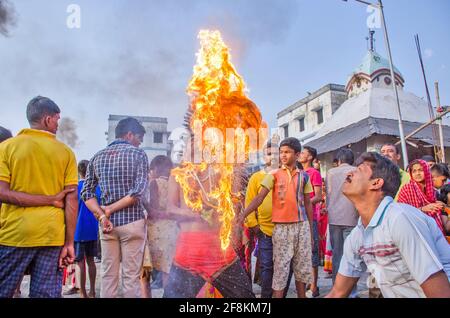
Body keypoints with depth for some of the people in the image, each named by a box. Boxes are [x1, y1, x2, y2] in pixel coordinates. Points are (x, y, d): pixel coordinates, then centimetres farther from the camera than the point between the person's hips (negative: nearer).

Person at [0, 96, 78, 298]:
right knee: (47, 294, 7)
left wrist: (51, 199, -6)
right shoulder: (66, 152, 1)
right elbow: (71, 200, -3)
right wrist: (69, 243, -1)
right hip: (52, 236, 0)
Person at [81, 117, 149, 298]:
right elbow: (138, 191, -15)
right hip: (132, 221, -4)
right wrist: (109, 209, -8)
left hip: (107, 222, 4)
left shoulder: (98, 157, 10)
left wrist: (102, 216, -5)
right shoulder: (138, 154, -4)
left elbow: (86, 192, 3)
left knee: (108, 275, 12)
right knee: (131, 276, 3)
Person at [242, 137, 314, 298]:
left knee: (302, 268, 13)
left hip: (302, 226, 3)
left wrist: (310, 229, 10)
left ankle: (302, 296, 28)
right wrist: (241, 216, -21)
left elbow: (307, 204, 11)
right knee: (281, 268, 1)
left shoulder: (304, 176, 7)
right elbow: (259, 198, -10)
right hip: (282, 227, -3)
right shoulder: (274, 175, -2)